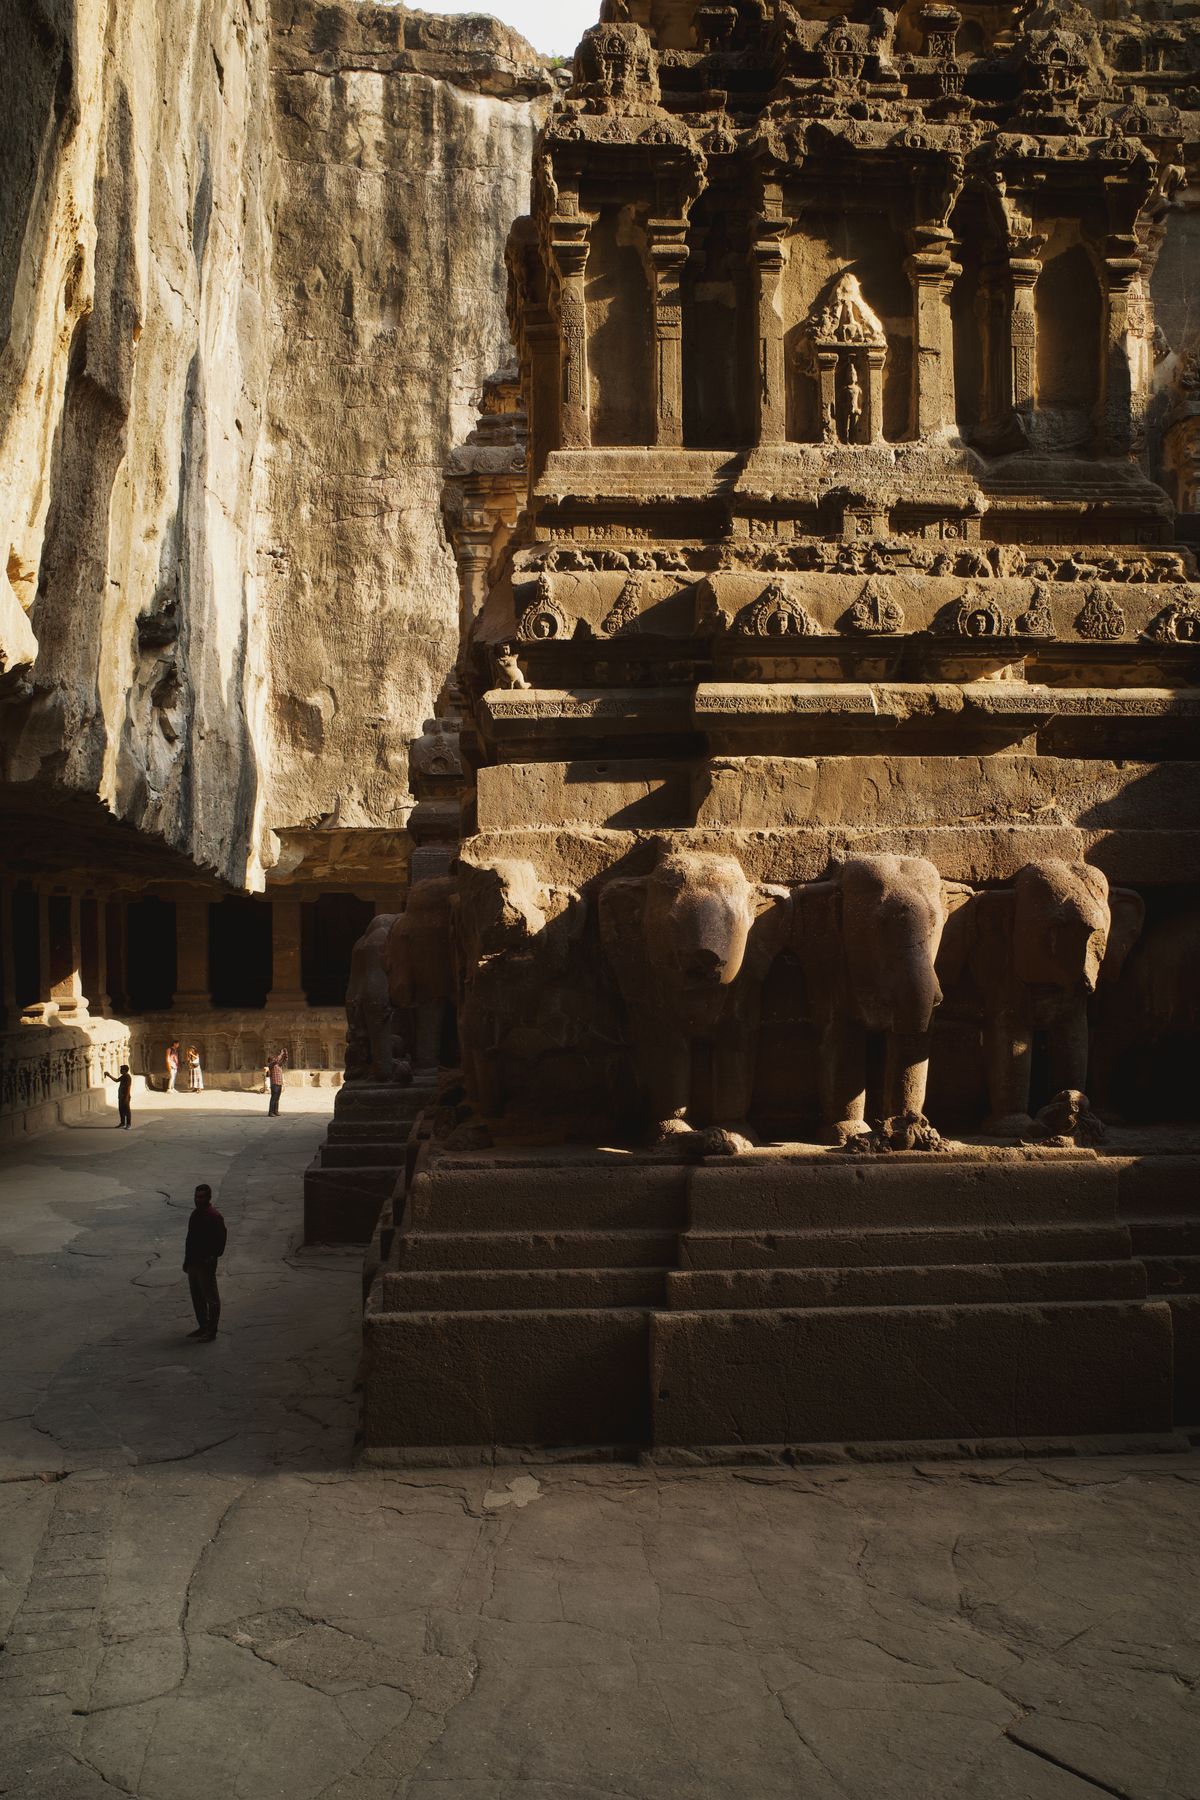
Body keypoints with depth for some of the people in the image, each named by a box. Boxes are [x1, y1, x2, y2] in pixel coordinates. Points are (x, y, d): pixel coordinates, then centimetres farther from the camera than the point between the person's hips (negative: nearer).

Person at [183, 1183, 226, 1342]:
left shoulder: (214, 1217, -16)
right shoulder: (195, 1214, 10)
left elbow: (220, 1240, -18)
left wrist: (212, 1258, -20)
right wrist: (187, 1261, 18)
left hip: (206, 1265, -9)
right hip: (193, 1263, 9)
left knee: (211, 1298, 0)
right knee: (197, 1297, 16)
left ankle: (211, 1331, 6)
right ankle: (202, 1327, 27)